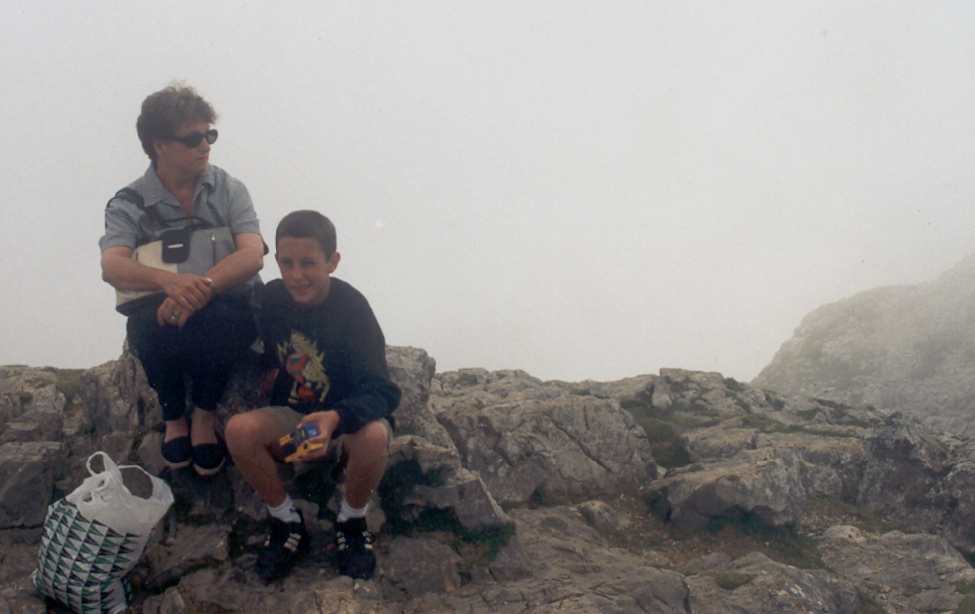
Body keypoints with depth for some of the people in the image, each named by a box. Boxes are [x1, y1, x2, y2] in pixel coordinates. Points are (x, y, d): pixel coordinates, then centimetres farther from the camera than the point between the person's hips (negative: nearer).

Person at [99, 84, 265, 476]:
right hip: (161, 307, 0)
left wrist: (201, 288, -37)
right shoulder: (128, 204, -5)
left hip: (227, 304, 0)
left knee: (220, 319, -36)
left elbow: (252, 255, -18)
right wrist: (170, 281, -44)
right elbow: (112, 267, -23)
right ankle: (173, 416, -5)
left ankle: (204, 414, -7)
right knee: (147, 325, -35)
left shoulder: (229, 189, -3)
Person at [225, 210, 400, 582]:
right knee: (239, 430, -26)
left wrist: (336, 419, -49)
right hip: (292, 418, 4)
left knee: (373, 436, -37)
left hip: (348, 421, -3)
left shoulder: (352, 307, -21)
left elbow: (380, 391, -29)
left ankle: (352, 522, -5)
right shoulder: (272, 297, -7)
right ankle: (286, 523, -2)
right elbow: (266, 352, 12)